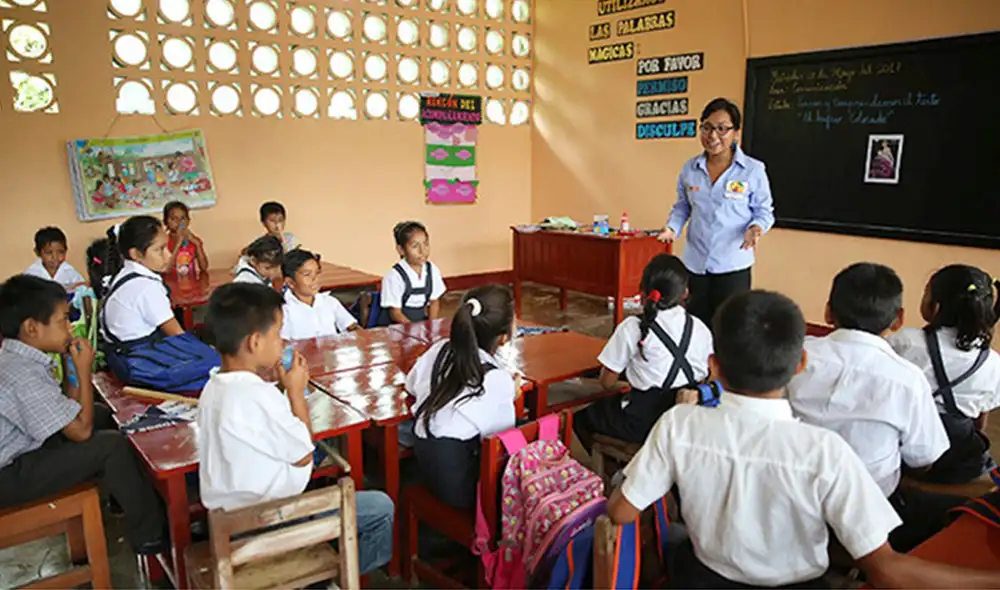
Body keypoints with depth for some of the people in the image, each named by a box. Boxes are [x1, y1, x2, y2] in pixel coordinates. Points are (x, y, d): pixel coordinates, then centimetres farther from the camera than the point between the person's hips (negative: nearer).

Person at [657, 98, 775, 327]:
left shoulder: (753, 170, -7)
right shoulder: (690, 168, 3)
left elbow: (764, 211, 1)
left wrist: (756, 228, -20)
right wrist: (672, 228, -4)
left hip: (733, 265, -3)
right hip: (695, 263, 3)